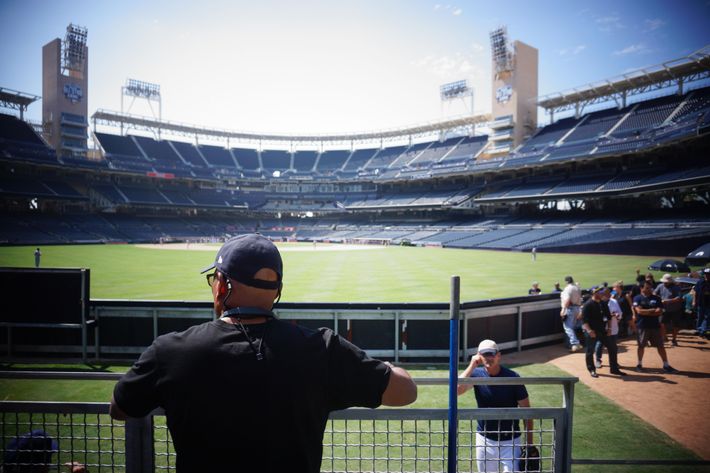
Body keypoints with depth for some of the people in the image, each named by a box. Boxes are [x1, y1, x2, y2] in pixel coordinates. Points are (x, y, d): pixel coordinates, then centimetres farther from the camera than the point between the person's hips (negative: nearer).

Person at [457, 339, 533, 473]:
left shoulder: (512, 377, -13)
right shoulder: (476, 374, -9)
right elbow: (457, 390, -26)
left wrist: (529, 443, -5)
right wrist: (472, 366, -25)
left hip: (510, 441, -2)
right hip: (484, 439, 2)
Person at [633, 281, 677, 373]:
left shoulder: (656, 298, 6)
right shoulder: (637, 298, -3)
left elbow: (660, 312, -4)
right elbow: (639, 311, -15)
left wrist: (646, 312, -13)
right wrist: (653, 310, -10)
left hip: (655, 326, 3)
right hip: (642, 326, -3)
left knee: (660, 345, 5)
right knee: (641, 346, 7)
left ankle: (666, 365, 13)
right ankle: (640, 364, 21)